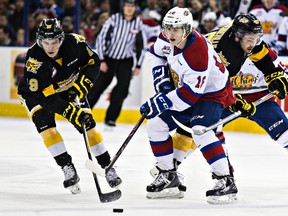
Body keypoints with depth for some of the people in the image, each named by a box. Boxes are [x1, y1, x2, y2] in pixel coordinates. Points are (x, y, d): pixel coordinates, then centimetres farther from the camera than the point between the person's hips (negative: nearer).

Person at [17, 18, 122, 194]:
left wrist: (81, 84, -24)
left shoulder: (74, 43, -26)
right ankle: (68, 169, -18)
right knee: (46, 124, -25)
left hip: (68, 89, 3)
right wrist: (71, 112, -42)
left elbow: (93, 62, -9)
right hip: (36, 92, -3)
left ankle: (107, 167, 9)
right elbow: (46, 96, -36)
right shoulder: (34, 60, -35)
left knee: (88, 124, -5)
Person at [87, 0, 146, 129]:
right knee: (98, 87, 0)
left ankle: (111, 118, 0)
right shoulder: (114, 19, -13)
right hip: (108, 59, -2)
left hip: (126, 61, 2)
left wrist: (138, 66, 2)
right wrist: (102, 61, -13)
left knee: (122, 89, -9)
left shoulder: (138, 23, -4)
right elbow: (101, 38, -11)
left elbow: (141, 45, 5)